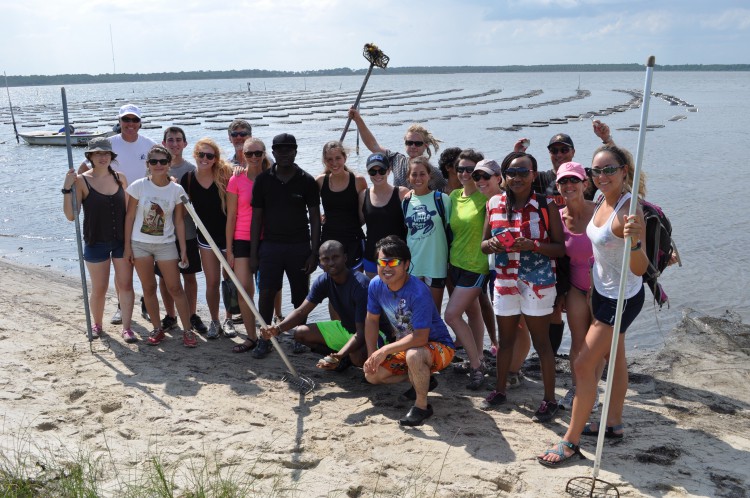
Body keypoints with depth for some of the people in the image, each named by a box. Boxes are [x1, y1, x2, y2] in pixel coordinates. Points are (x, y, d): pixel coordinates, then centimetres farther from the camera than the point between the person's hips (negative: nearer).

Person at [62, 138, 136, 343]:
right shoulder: (82, 181, -9)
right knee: (99, 289, 8)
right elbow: (71, 215, -13)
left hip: (122, 241, 3)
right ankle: (97, 325, 29)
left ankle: (126, 327, 10)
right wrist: (67, 188, -24)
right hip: (96, 243, -2)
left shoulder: (120, 178, 2)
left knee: (126, 285, 2)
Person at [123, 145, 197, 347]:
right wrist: (127, 246, -3)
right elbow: (130, 216, -2)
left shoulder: (176, 190, -5)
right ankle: (157, 329, 19)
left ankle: (187, 330, 7)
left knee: (175, 287, -1)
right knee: (148, 288, 8)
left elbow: (179, 221, 0)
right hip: (140, 244, 0)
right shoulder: (138, 186, -8)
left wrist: (183, 249, -1)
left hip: (166, 244, 0)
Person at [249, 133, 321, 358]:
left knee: (300, 295, 7)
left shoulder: (307, 181, 0)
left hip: (299, 246, 0)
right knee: (265, 293, -5)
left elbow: (315, 218, 1)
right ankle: (264, 339, 8)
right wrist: (253, 254, 2)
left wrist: (314, 253, -5)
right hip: (270, 245, 1)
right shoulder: (263, 180, 3)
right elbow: (257, 218, 6)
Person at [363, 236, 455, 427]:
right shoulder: (376, 285, -11)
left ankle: (422, 406, -16)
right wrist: (372, 355, -4)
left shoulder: (418, 292, -32)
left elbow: (420, 337, -35)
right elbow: (371, 320, 4)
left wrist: (385, 350, -29)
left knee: (413, 355, -41)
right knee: (371, 374, 0)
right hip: (406, 345, 8)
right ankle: (423, 378, 18)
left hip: (439, 346, -8)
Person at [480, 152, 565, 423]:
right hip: (504, 281, 4)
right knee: (505, 339, 16)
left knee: (541, 341, 4)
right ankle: (500, 390, 32)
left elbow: (560, 248, -7)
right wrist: (491, 244, -14)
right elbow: (484, 244, 9)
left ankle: (550, 398, 17)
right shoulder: (494, 204, 2)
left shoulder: (546, 205, -8)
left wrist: (533, 245, -23)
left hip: (537, 282, -4)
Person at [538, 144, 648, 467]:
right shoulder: (603, 202, -2)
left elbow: (640, 269, -36)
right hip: (603, 291, 9)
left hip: (621, 298, -9)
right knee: (614, 357, 21)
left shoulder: (629, 210, -29)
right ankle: (614, 424, 39)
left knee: (584, 364, -5)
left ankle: (571, 440, 7)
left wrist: (634, 240, -52)